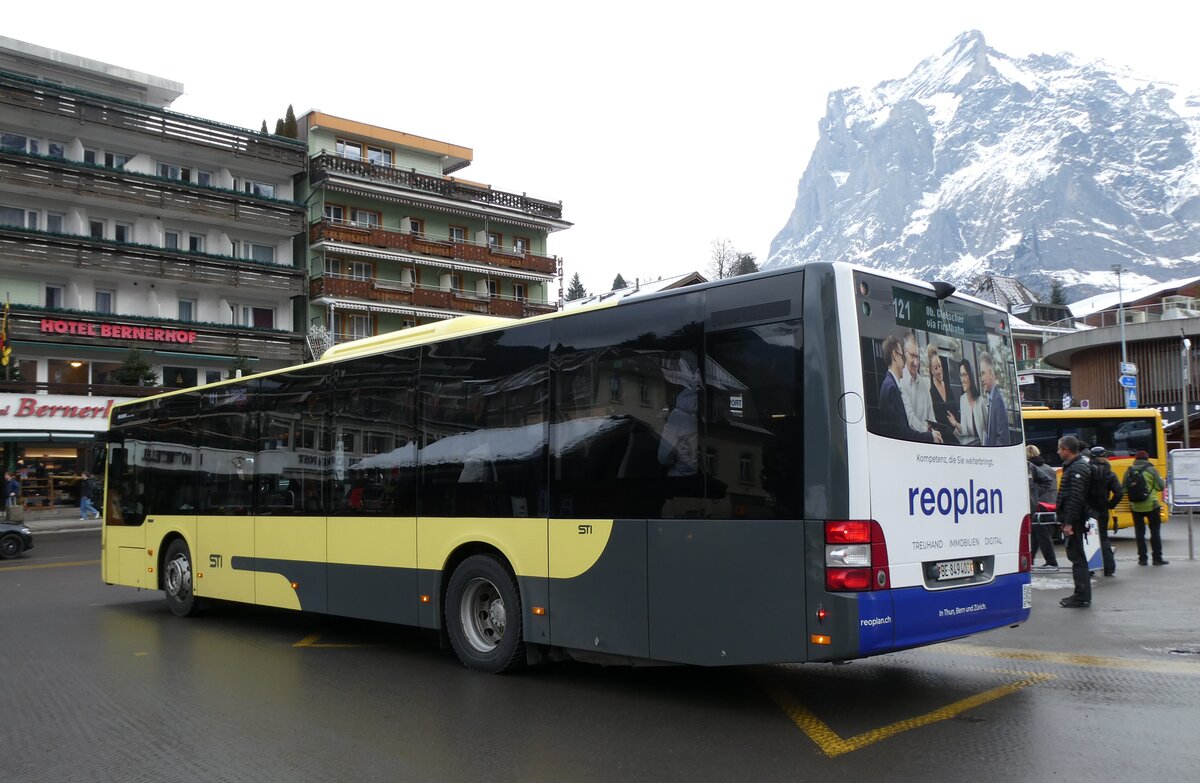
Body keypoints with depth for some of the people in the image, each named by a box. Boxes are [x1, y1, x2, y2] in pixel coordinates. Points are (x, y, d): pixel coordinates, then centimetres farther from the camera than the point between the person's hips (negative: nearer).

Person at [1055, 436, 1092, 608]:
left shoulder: (1078, 469, -16)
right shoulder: (1073, 466, 17)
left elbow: (1075, 498, -22)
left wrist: (1069, 522, -24)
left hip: (1074, 520, -11)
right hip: (1072, 520, 11)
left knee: (1077, 556, -7)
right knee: (1075, 556, 14)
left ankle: (1082, 597, -4)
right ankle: (1081, 594, 22)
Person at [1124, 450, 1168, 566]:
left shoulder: (1128, 471, 2)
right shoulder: (1151, 470, -6)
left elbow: (1124, 489, 4)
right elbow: (1160, 487, -4)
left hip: (1135, 507, 2)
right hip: (1151, 505, -2)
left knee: (1140, 533, 8)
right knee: (1155, 532, 7)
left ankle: (1142, 558, 9)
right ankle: (1157, 558, 8)